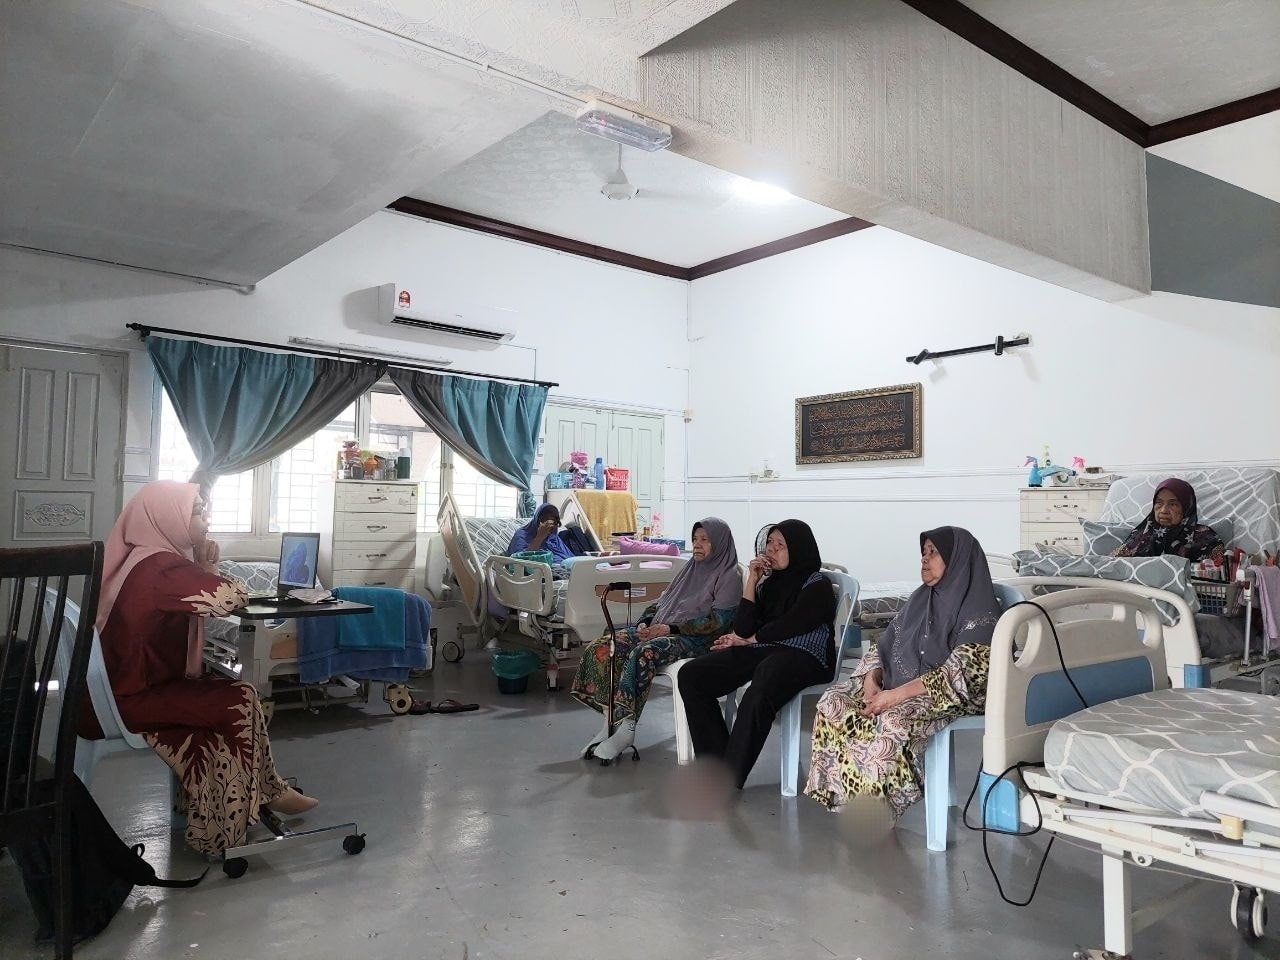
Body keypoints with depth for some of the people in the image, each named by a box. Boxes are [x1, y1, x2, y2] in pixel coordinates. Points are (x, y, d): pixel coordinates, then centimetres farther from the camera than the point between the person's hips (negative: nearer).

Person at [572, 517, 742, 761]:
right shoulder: (690, 569, 23)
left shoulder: (729, 576, -1)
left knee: (643, 654, -37)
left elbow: (718, 621, -12)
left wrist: (670, 628, -17)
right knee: (602, 648, -13)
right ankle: (612, 718, -13)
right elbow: (661, 602, 22)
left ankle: (626, 728, -29)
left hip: (694, 640, -8)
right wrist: (644, 623, 0)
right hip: (659, 630, 8)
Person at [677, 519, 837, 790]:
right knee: (691, 675, -13)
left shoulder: (818, 586, 3)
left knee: (759, 693, -40)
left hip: (802, 656, -7)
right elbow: (742, 628, 9)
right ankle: (715, 764, -14)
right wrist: (751, 581, 4)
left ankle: (728, 781, -31)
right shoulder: (769, 581, 20)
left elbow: (789, 626, -9)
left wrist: (749, 640, 4)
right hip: (760, 651, 7)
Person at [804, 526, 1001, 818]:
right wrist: (871, 682, -7)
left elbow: (959, 673, -21)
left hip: (950, 695, -7)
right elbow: (884, 645, 13)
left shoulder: (979, 611, -10)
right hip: (898, 685, 8)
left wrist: (896, 695, -26)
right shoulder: (921, 598, 13)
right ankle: (843, 794, -10)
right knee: (833, 702, -13)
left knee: (893, 720, -36)